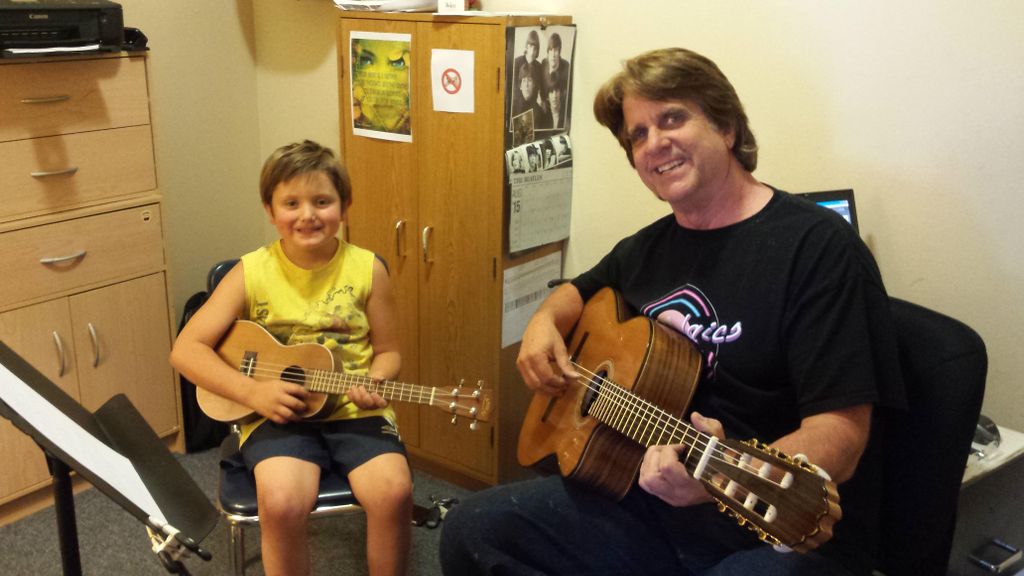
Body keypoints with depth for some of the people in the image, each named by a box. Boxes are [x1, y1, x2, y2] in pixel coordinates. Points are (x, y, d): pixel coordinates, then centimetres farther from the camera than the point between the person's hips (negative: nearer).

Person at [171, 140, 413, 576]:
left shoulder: (367, 269, -1)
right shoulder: (251, 273, -4)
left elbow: (388, 351, 8)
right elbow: (186, 350, -3)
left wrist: (374, 382, -15)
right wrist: (253, 392, -16)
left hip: (355, 411, 1)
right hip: (279, 414, 0)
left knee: (393, 491, -25)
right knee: (281, 502, -28)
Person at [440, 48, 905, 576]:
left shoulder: (816, 245, -13)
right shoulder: (650, 247, 9)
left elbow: (840, 433, -20)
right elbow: (581, 290, 29)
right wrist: (544, 324, 6)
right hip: (645, 499, 7)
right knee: (470, 530, -2)